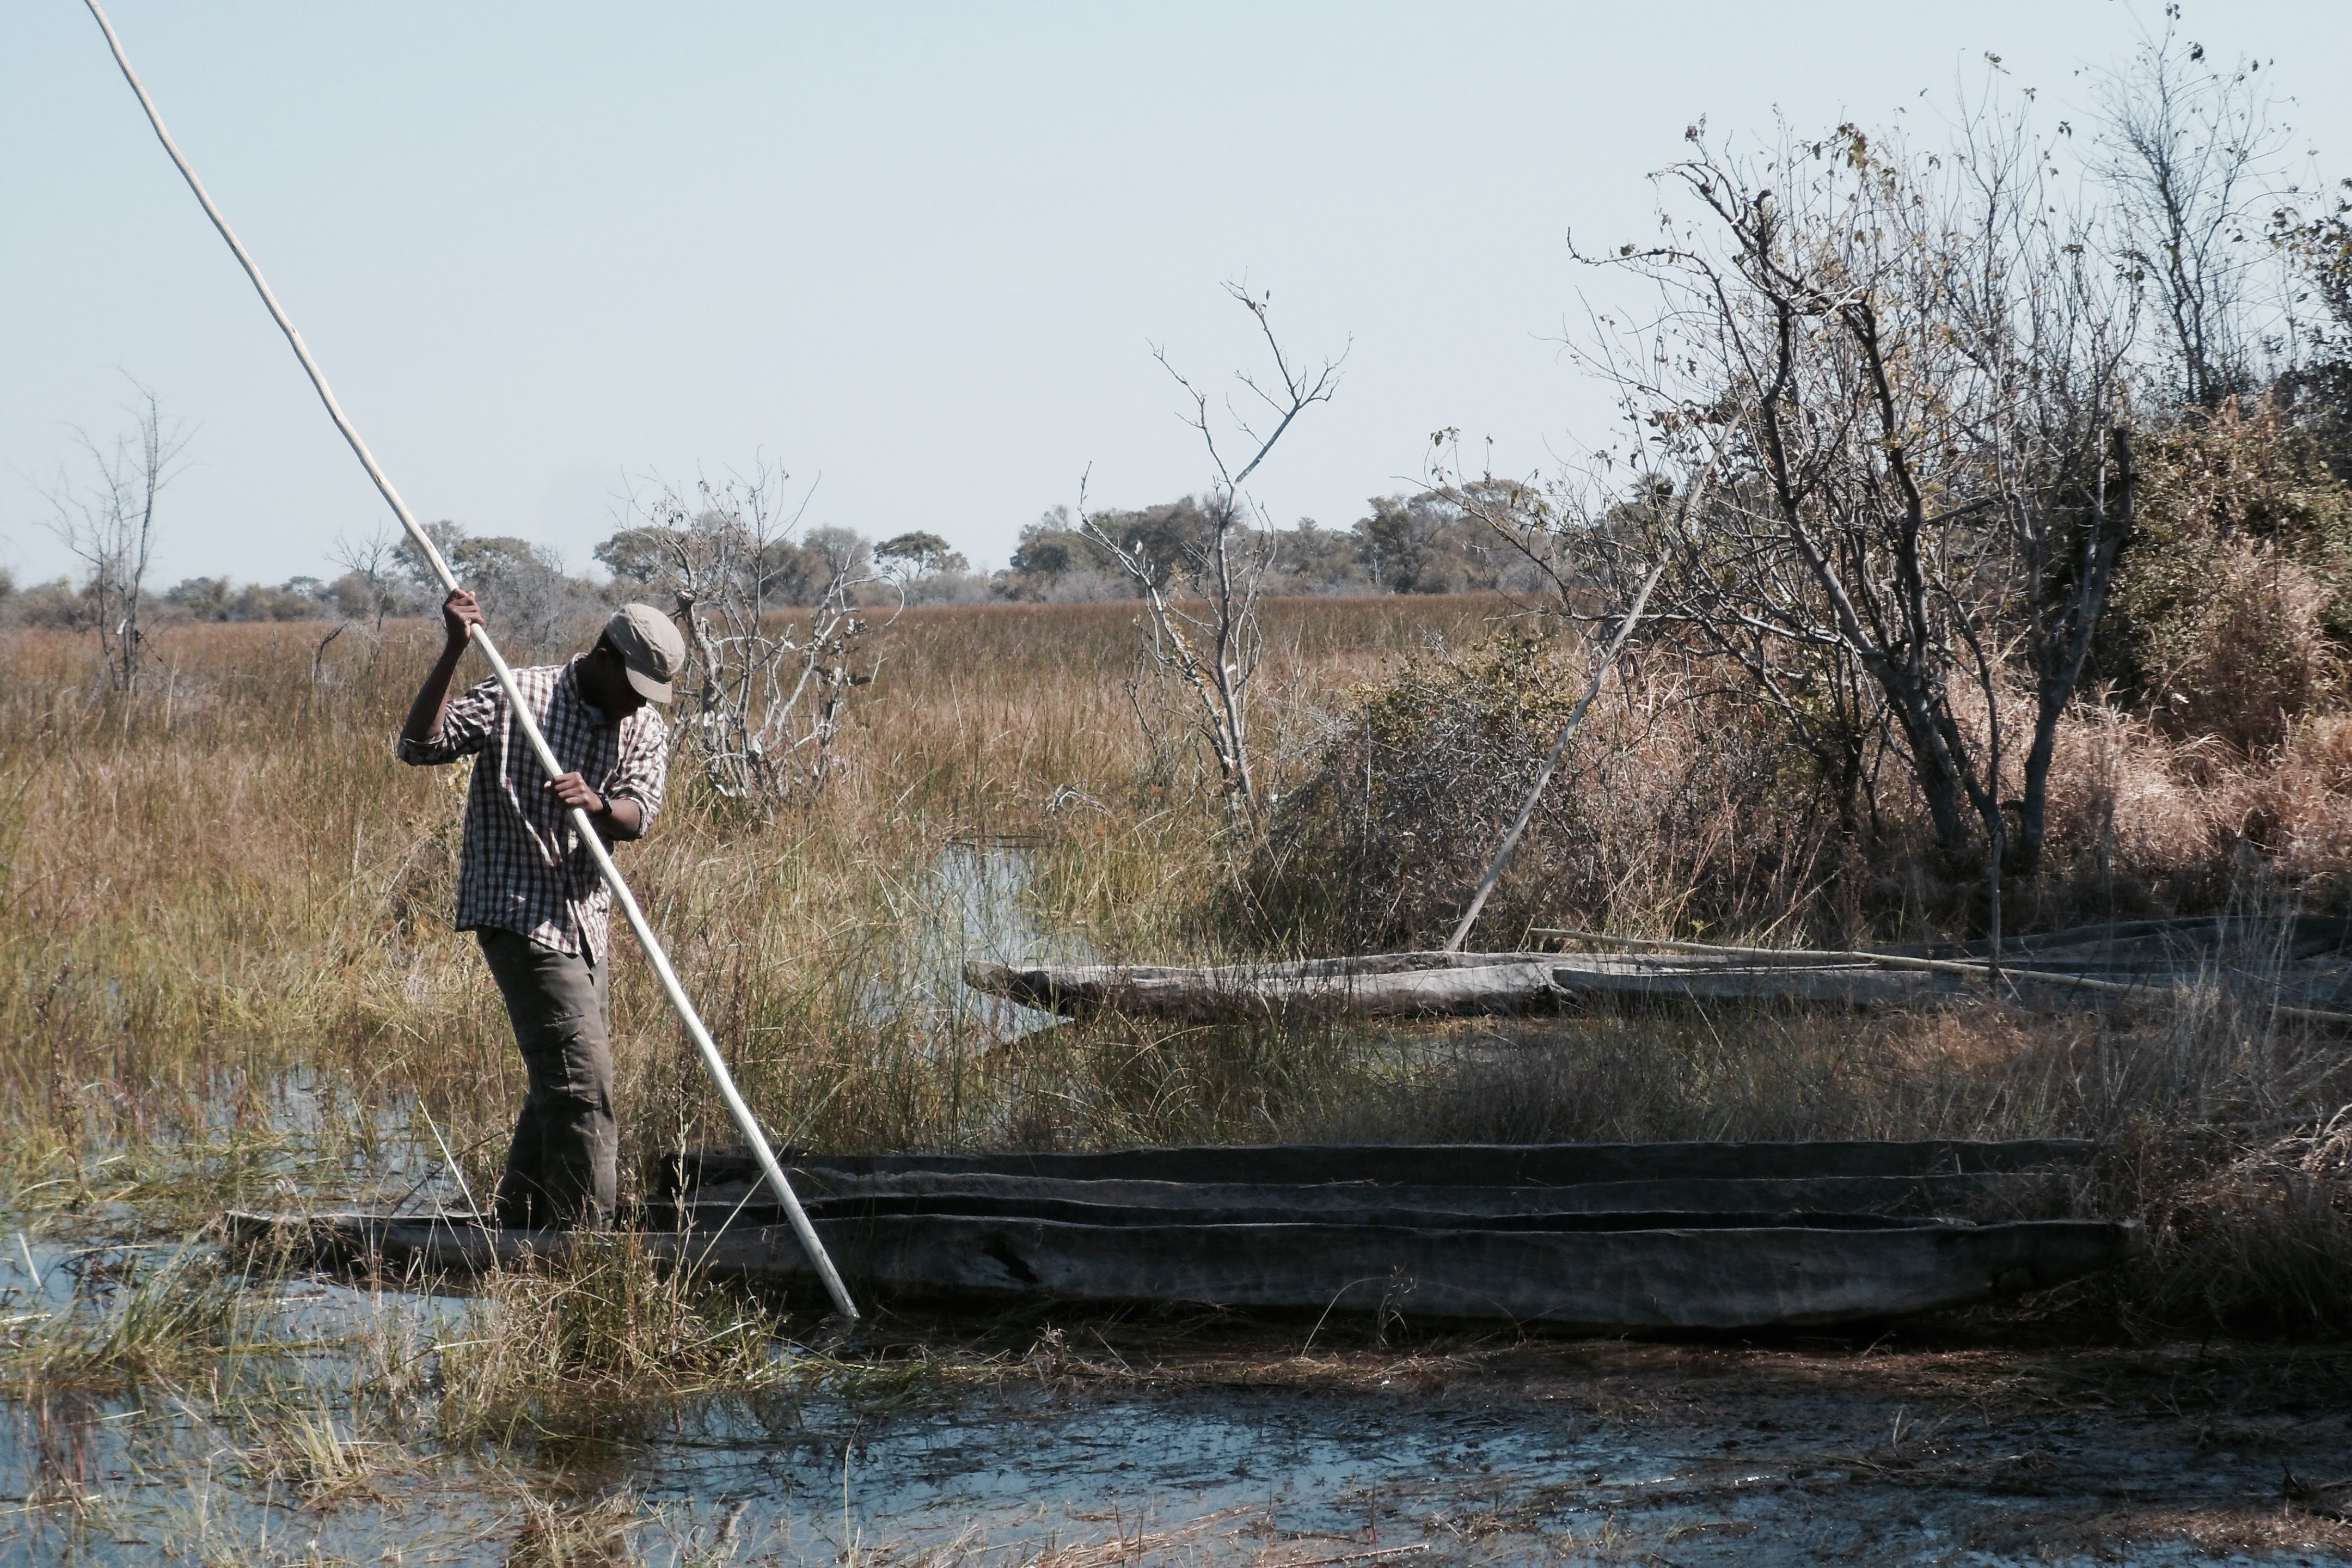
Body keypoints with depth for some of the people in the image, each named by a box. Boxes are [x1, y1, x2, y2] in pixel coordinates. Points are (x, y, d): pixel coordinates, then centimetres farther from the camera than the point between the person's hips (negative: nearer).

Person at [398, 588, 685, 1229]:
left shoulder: (648, 728, 7)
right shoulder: (516, 697, -7)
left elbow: (636, 816, -9)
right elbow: (419, 745, -16)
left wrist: (596, 804, -32)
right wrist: (454, 652, -25)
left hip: (586, 923, 7)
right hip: (519, 916, -7)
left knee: (556, 1088, 15)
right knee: (582, 1081, -15)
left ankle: (515, 1232, 27)